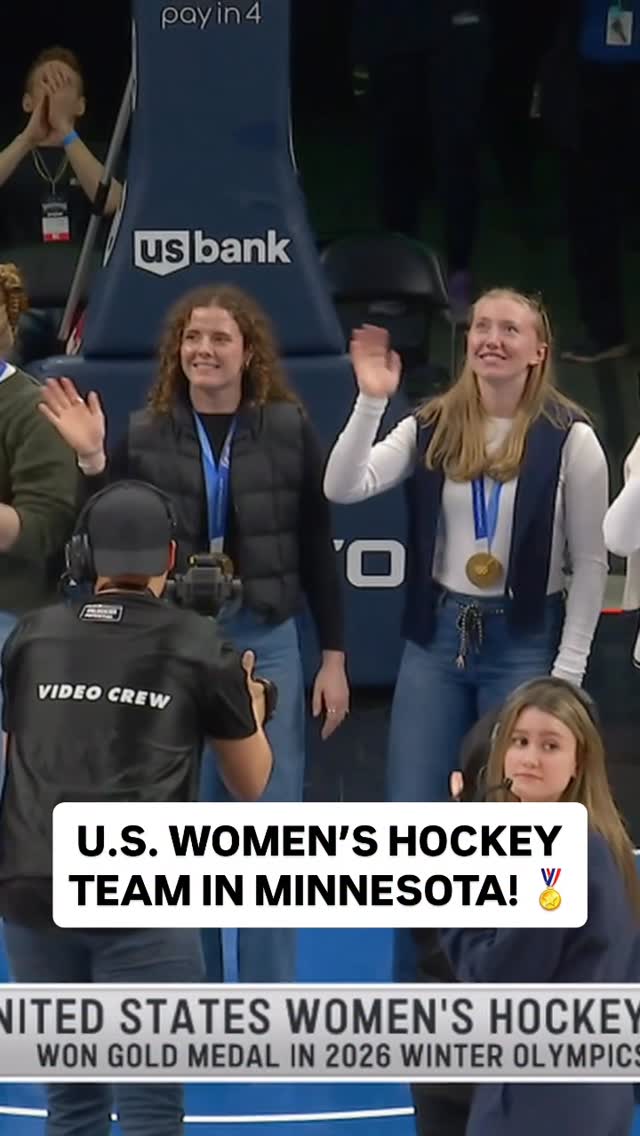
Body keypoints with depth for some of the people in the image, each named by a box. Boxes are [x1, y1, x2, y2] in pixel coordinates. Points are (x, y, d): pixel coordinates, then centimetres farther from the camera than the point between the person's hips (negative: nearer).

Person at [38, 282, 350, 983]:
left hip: (266, 643, -1)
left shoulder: (288, 429, -1)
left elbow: (315, 547, 3)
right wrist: (90, 461, -11)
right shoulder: (145, 434, 1)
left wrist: (333, 657, 2)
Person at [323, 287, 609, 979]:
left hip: (523, 642, -3)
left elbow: (589, 565, -4)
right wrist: (371, 402, -20)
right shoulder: (432, 428, 1)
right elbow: (343, 488, -11)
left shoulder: (568, 439, -8)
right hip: (437, 636, 3)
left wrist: (567, 673, -7)